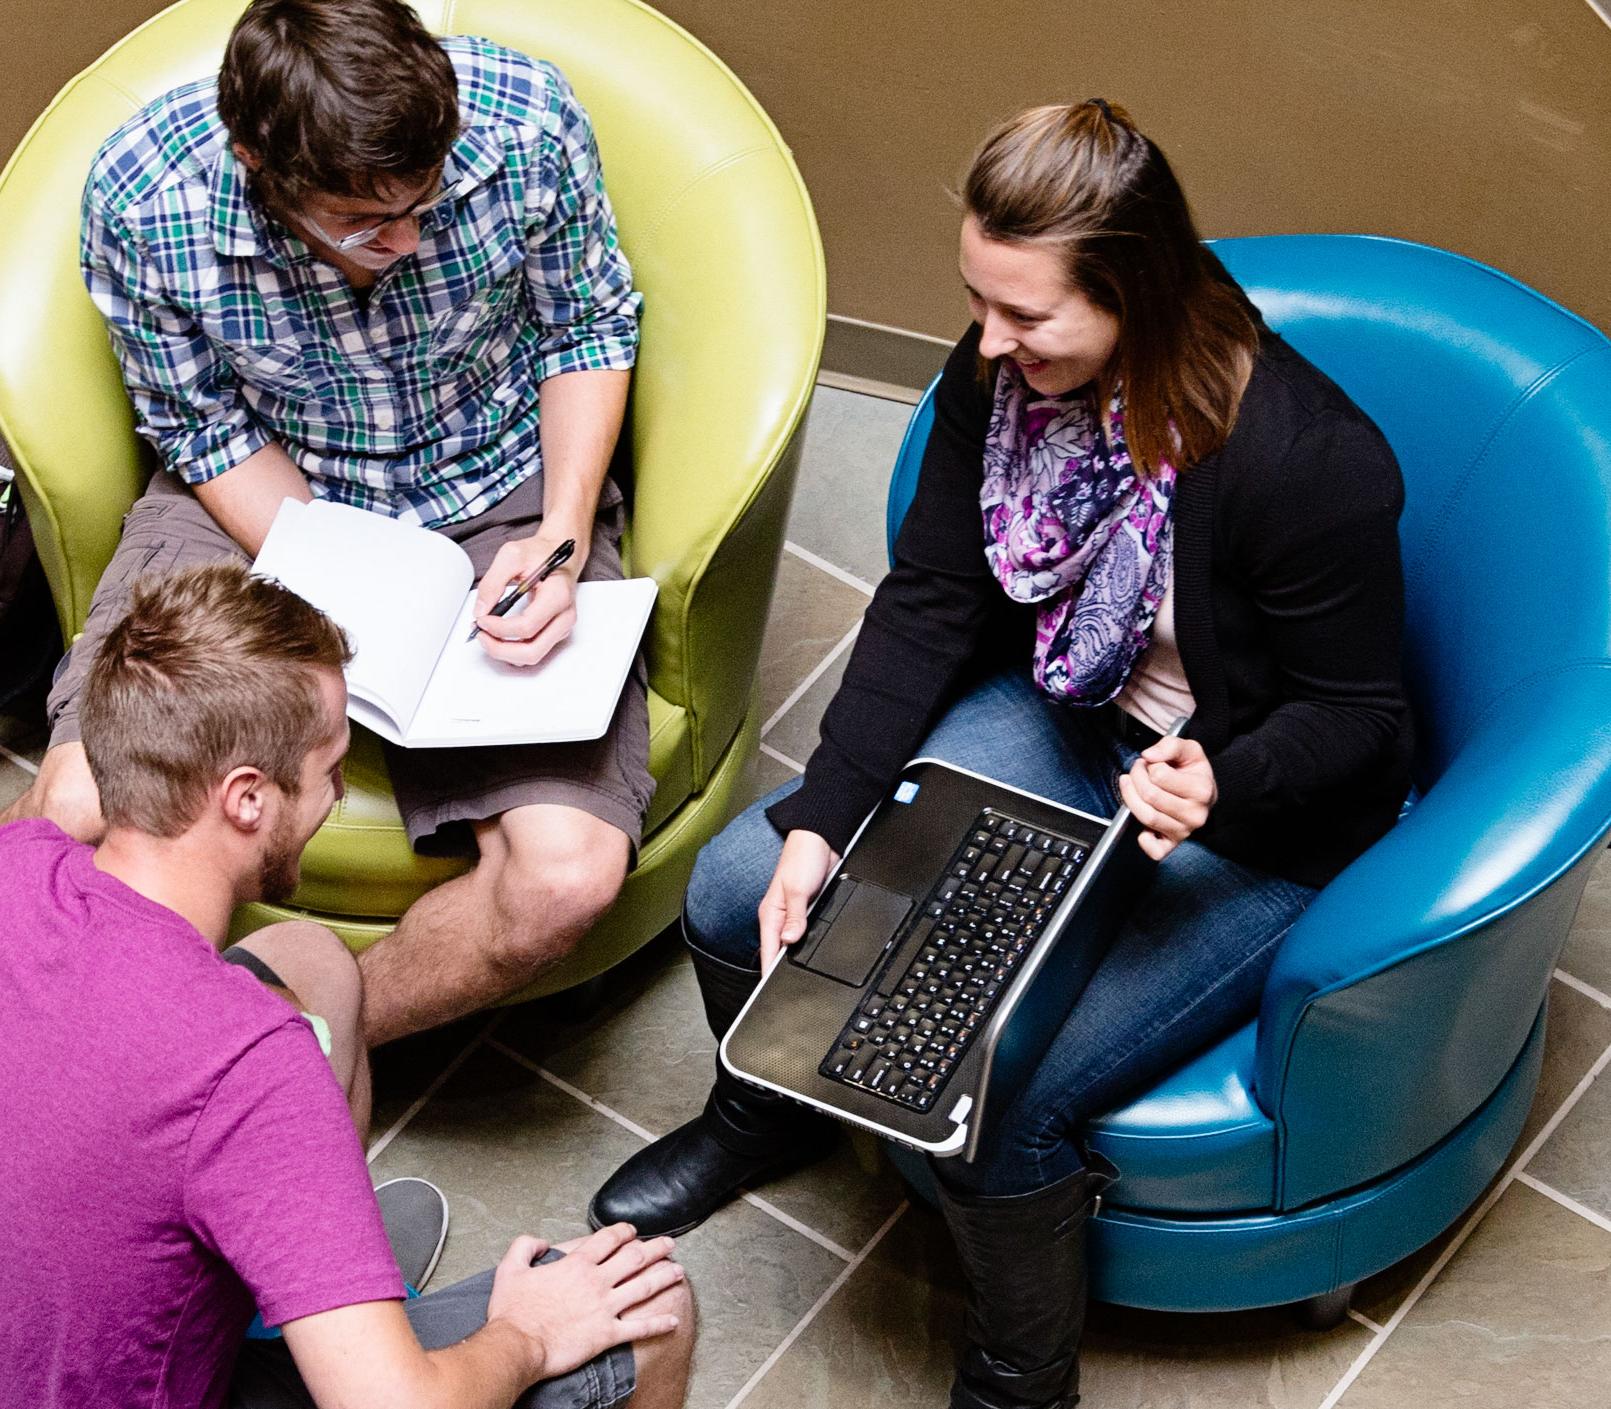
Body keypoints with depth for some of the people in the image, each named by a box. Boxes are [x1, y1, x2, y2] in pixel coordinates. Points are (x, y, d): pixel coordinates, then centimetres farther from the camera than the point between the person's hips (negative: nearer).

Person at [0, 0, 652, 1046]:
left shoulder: (527, 121, -23)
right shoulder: (143, 202, -23)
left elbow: (590, 327, -3)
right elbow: (209, 430, -6)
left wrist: (561, 537, -17)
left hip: (502, 501, 0)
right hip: (266, 501, 0)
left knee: (568, 875, -22)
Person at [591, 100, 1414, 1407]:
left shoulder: (1310, 462, -32)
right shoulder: (1000, 373, -13)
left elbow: (1354, 716, -18)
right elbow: (927, 601, -6)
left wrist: (1216, 788, -39)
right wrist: (820, 819, -15)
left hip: (1251, 820, -6)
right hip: (1055, 723, 7)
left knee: (999, 1101, -23)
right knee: (736, 890, -3)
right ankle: (767, 1114, 33)